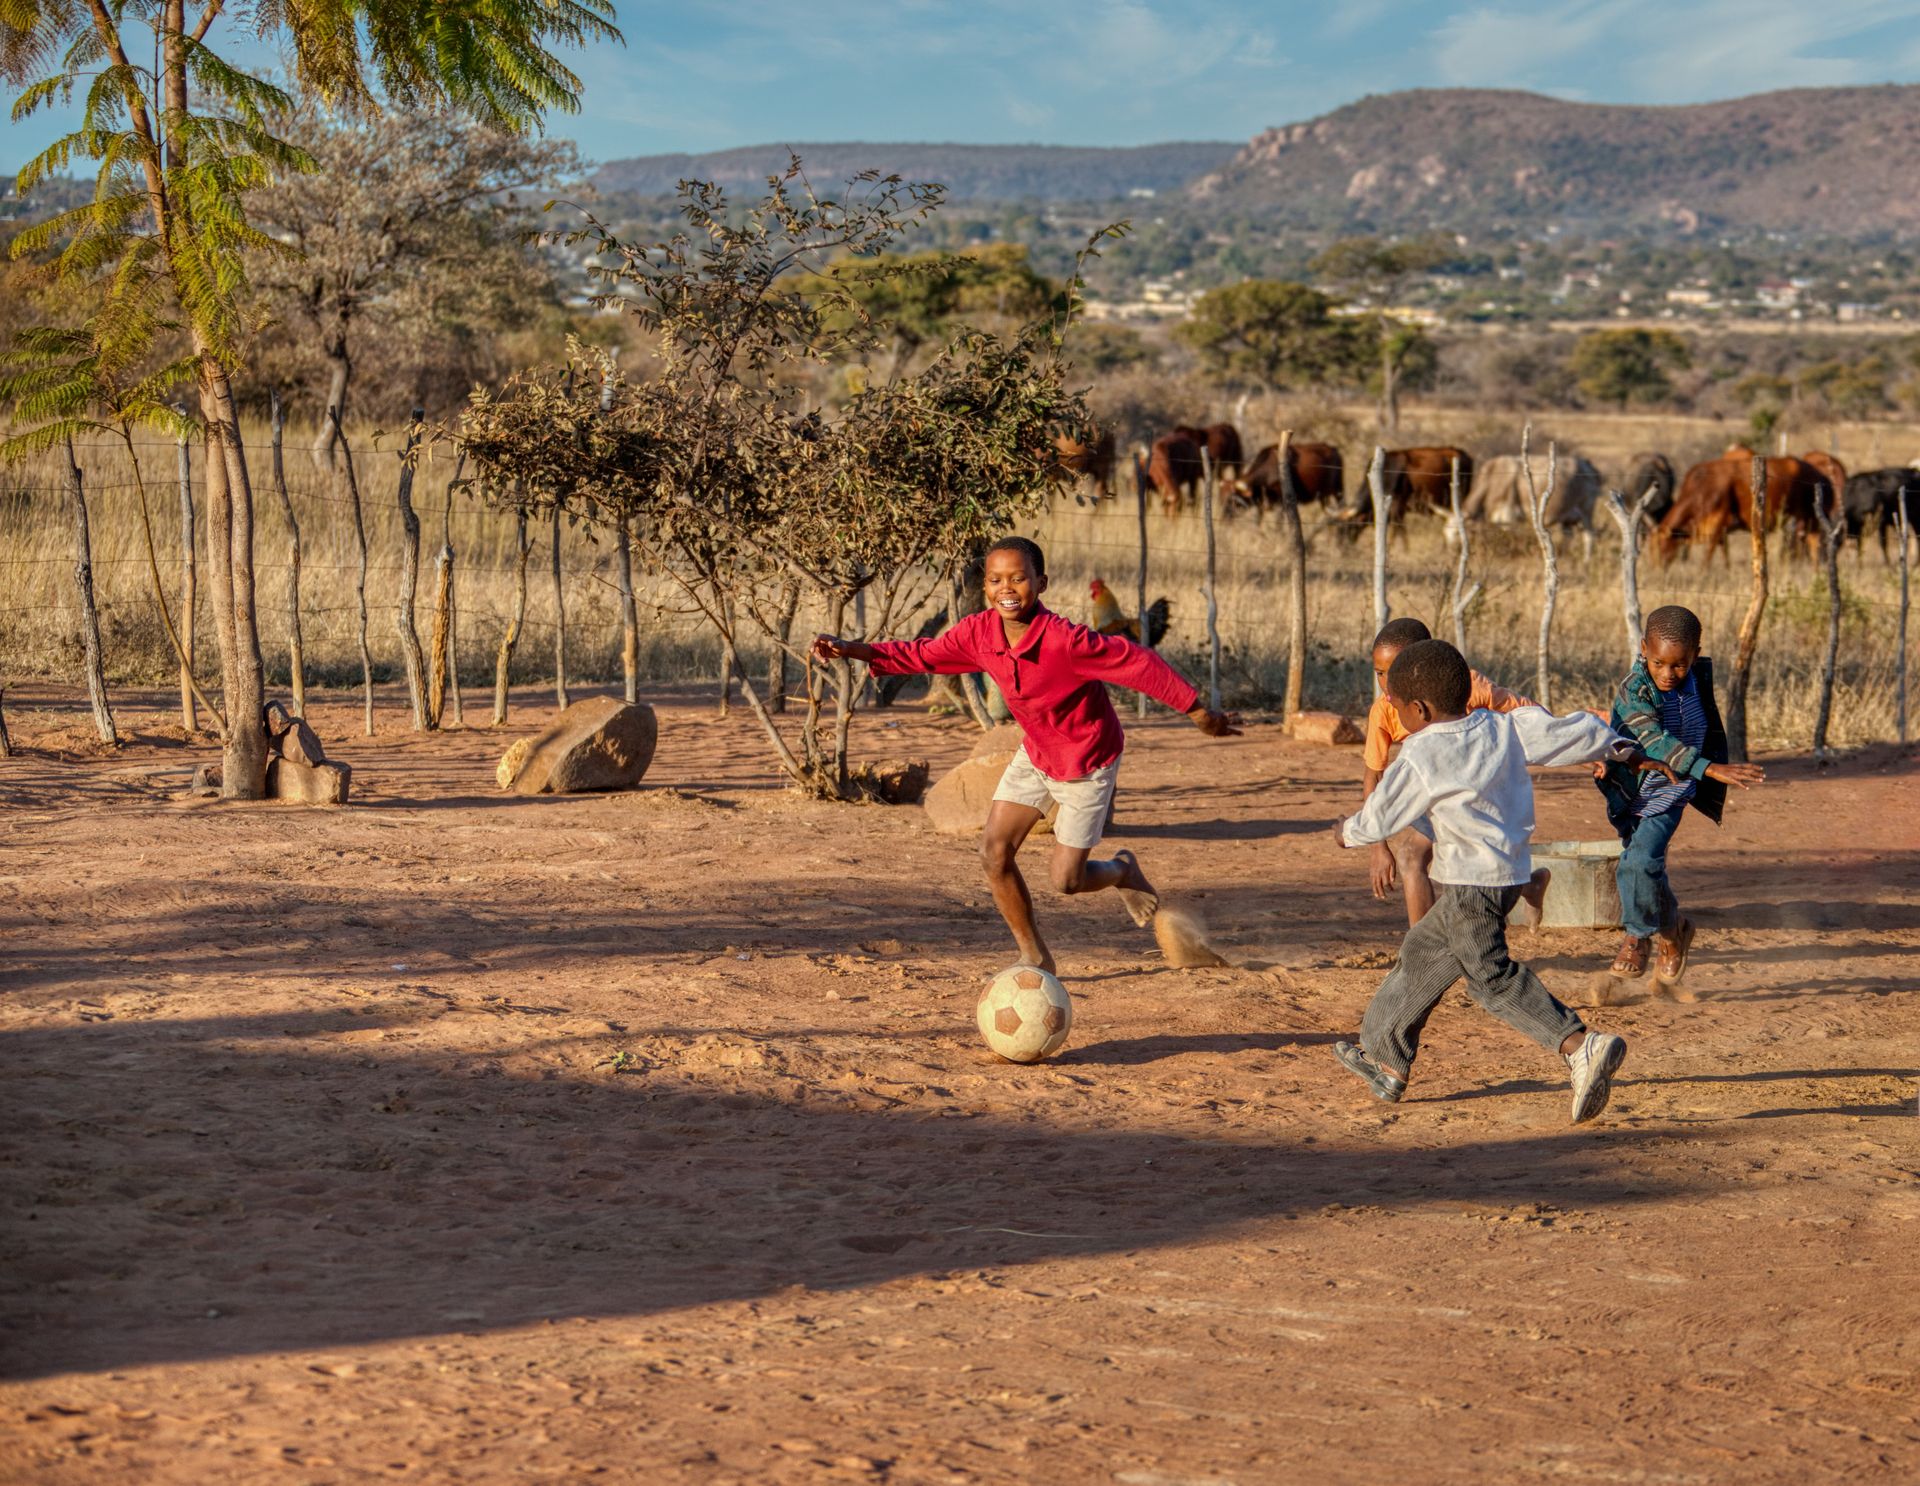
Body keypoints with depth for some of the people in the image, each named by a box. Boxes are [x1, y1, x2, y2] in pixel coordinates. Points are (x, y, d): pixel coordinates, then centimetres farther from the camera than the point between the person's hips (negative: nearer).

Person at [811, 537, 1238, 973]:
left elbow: (1139, 663, -26)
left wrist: (1200, 715, -18)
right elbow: (922, 655, -3)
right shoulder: (979, 633, -17)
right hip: (1035, 755, 5)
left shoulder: (1065, 639, -35)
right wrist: (852, 650, -17)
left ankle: (1122, 870, 35)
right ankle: (1034, 957, 12)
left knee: (1066, 880, -2)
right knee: (994, 851, -7)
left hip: (1088, 763, -5)